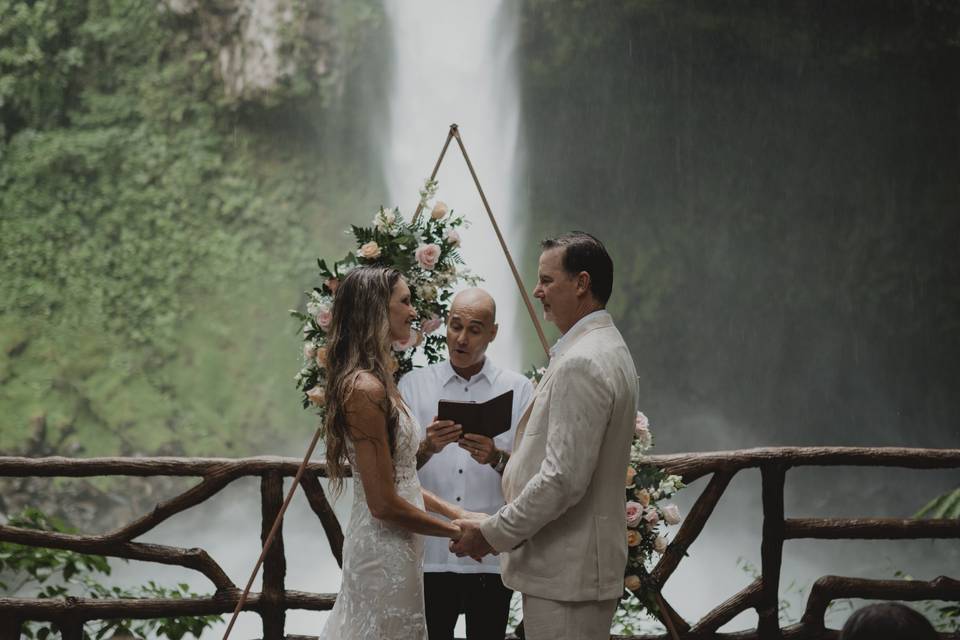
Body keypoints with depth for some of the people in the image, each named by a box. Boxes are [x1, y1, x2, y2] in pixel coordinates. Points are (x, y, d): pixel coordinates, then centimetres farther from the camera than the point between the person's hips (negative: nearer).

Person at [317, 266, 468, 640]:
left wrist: (452, 512, 9)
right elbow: (384, 504, -20)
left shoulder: (377, 381, 11)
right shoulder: (365, 389, -19)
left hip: (392, 543, 9)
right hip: (385, 550, -9)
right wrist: (456, 532, -11)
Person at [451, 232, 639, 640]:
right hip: (586, 566, 11)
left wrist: (493, 534, -15)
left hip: (566, 575, -11)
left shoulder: (580, 364, -19)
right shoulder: (608, 349, 15)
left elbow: (564, 478, -24)